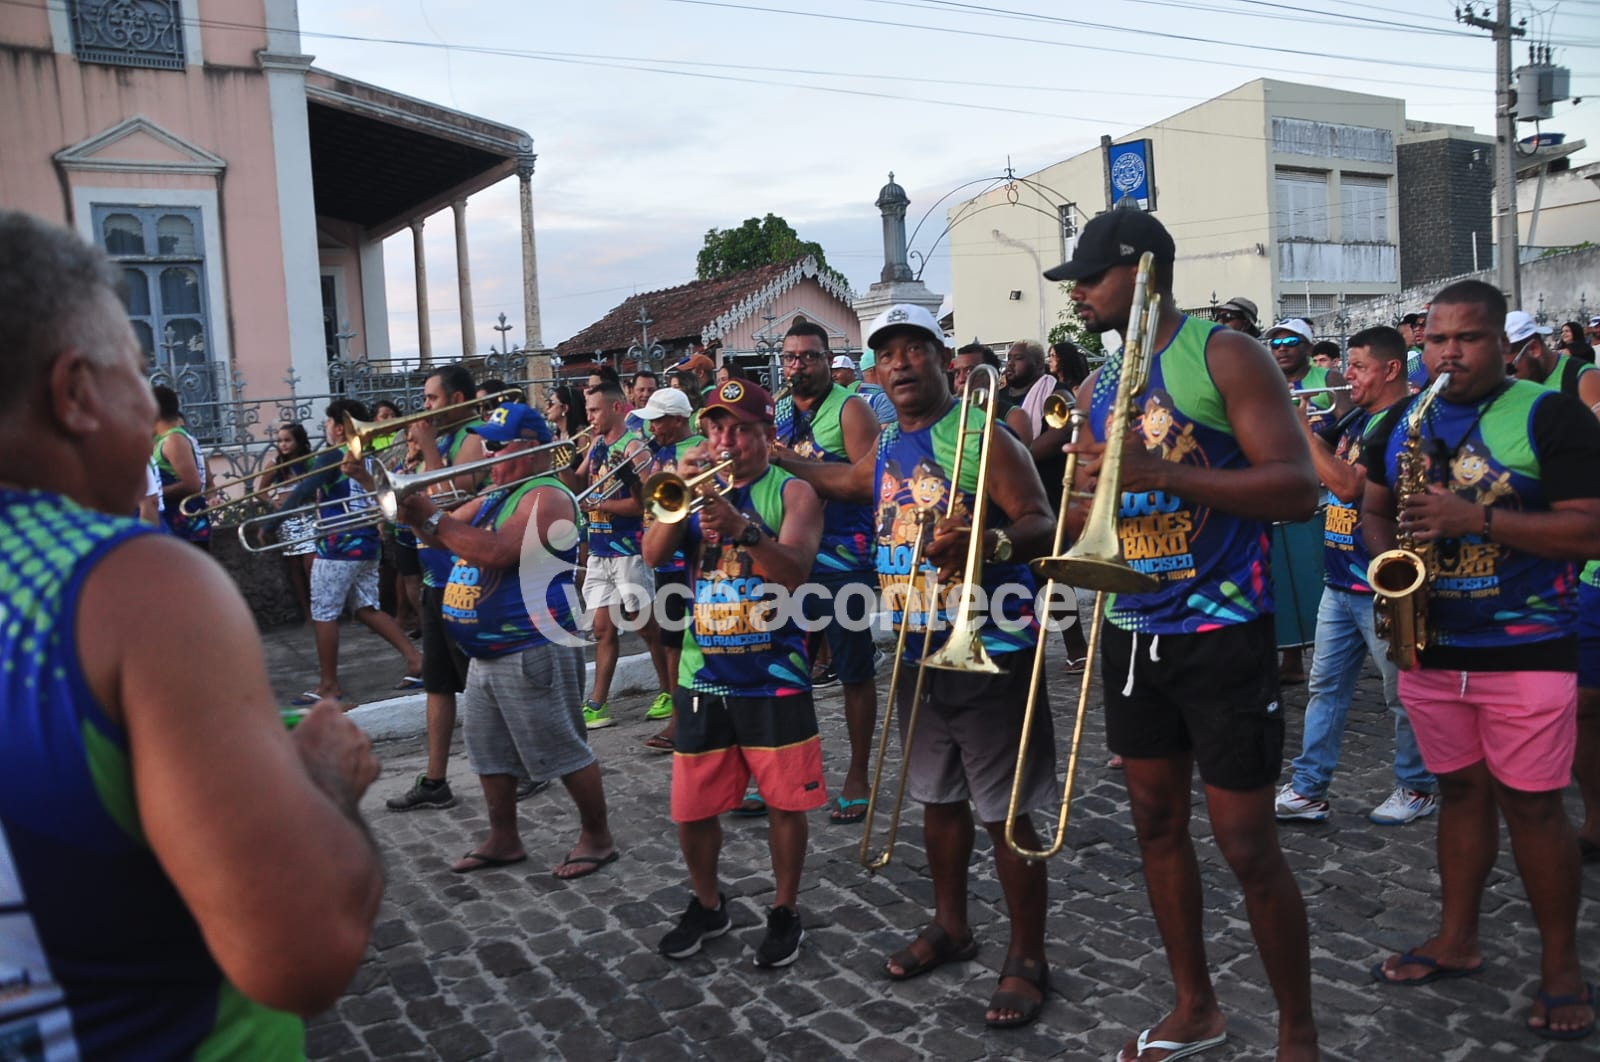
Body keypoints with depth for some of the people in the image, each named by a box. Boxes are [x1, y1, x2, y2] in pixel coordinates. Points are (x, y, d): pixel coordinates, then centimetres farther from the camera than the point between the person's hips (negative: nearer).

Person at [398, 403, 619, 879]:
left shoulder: (547, 497, -16)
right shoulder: (495, 496, 15)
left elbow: (496, 552, -28)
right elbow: (443, 536, 16)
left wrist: (431, 516, -22)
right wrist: (415, 513, -5)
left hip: (533, 652, -10)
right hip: (487, 654, 10)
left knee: (564, 750, -1)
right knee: (489, 750, 16)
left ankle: (597, 838, 13)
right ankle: (503, 839, 30)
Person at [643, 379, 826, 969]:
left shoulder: (791, 493, -3)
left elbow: (794, 570, -19)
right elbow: (653, 554, -6)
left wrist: (741, 527, -34)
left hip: (773, 678, -3)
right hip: (703, 674, 4)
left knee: (786, 801, 6)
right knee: (692, 806, 10)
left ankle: (785, 913, 25)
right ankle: (706, 906, 33)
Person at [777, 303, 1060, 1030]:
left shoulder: (979, 434, -12)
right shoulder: (888, 448, 10)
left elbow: (1043, 526, -19)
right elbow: (846, 482, 33)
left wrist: (986, 541, -38)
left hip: (989, 652, -7)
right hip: (918, 651, 7)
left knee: (1006, 814, 1)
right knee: (938, 798, 20)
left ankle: (1027, 961, 16)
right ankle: (951, 927, 38)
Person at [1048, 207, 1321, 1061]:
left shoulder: (1222, 356, -9)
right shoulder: (1097, 386, 11)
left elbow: (1298, 489, -17)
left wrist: (1161, 473, -27)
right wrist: (1079, 520, -5)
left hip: (1222, 632, -7)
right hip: (1133, 631, 7)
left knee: (1247, 846, -1)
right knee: (1156, 823, 14)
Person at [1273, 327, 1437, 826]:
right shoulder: (1357, 420, 12)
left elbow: (1348, 485, -24)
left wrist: (1301, 428, -19)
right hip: (1340, 580, 8)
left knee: (1404, 695, 7)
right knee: (1325, 689, 10)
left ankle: (1418, 788, 23)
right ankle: (1307, 790, 15)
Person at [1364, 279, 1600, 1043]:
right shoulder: (1403, 423, 9)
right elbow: (1375, 508, 17)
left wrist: (1477, 518, -24)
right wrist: (1390, 561, -4)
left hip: (1526, 649, -5)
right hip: (1430, 645, 5)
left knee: (1533, 804, 1)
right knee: (1460, 790, 15)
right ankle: (1456, 940, 27)